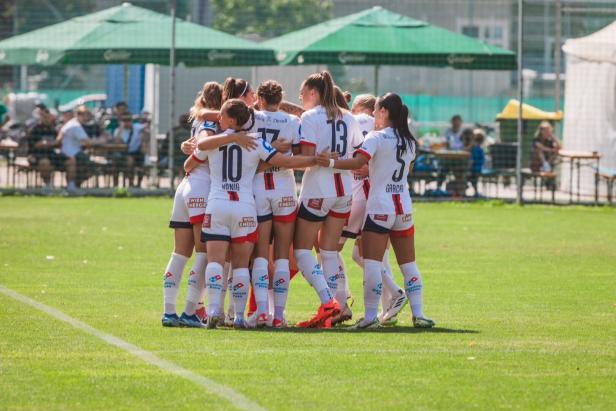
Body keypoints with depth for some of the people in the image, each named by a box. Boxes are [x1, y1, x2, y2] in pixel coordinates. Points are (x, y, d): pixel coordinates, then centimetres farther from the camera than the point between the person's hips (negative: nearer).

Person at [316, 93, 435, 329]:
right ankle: (418, 314, 6)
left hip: (379, 207, -6)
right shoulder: (409, 142, 12)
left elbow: (359, 162, -23)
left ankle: (370, 316, -13)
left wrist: (332, 163, -27)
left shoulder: (376, 138, -8)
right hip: (404, 207, 6)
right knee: (408, 264, 10)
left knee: (372, 263, -7)